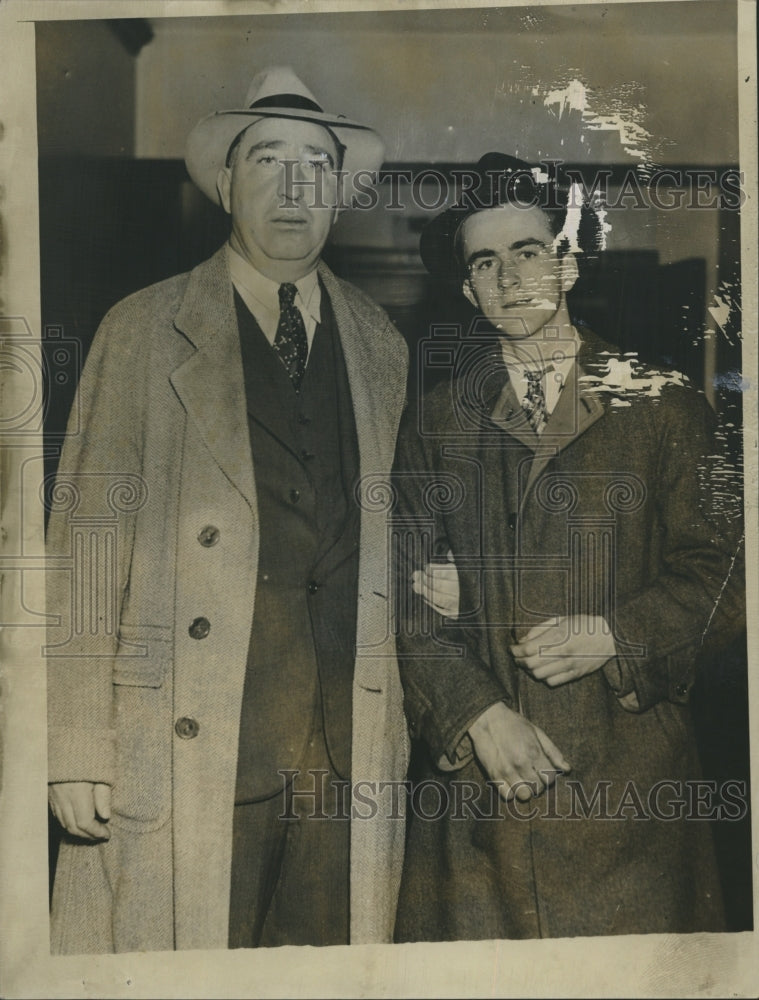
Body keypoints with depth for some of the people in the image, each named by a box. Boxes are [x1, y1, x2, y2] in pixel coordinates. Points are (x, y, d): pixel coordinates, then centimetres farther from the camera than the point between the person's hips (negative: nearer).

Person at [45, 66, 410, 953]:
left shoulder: (382, 347, 15)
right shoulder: (143, 332, 4)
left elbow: (391, 538, 15)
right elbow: (87, 534, -2)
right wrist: (78, 749, -8)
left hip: (353, 742, 3)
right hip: (189, 744, -3)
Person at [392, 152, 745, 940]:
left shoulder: (663, 407, 5)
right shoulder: (435, 423, 9)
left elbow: (720, 572, 3)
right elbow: (412, 598, 3)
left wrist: (614, 637, -12)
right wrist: (476, 714, -9)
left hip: (627, 768, -1)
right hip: (477, 772, 1)